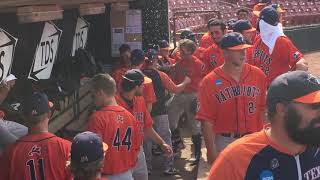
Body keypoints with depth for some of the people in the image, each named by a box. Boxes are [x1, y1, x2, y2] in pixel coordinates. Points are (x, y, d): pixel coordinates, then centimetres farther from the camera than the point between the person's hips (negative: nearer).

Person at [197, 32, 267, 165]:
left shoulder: (258, 75, 1)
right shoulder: (209, 82, -8)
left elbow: (262, 109, 6)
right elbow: (207, 120, -8)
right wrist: (211, 151, -10)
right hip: (224, 142, -2)